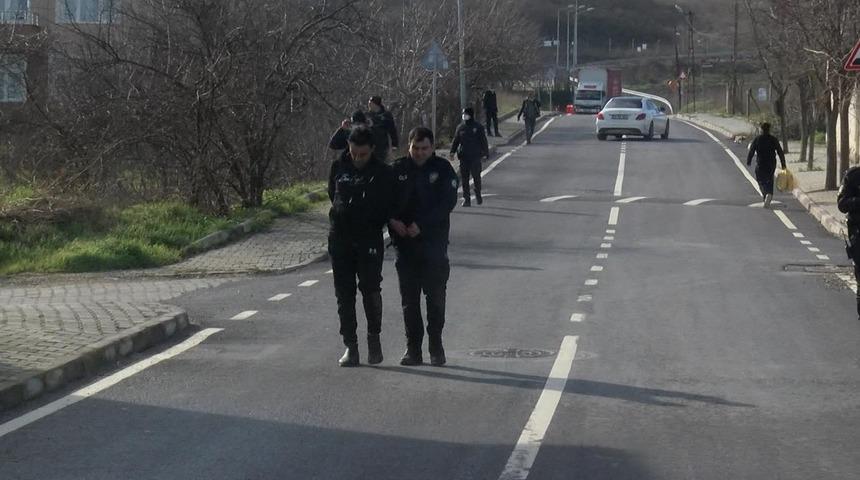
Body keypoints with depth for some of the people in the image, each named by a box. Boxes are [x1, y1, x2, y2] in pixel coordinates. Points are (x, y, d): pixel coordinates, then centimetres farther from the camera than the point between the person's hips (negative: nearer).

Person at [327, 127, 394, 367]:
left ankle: (374, 338, 10)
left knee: (370, 288, -9)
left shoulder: (382, 173, -4)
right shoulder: (339, 167, 4)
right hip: (340, 239, 3)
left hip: (369, 240, -3)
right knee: (344, 293, 4)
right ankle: (350, 345, 10)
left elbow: (388, 207, 2)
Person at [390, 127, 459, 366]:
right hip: (405, 243, 2)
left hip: (434, 243, -2)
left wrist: (421, 224, -17)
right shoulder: (398, 169, 6)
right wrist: (393, 221, -12)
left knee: (436, 297, 0)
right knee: (409, 299, 5)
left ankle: (436, 347, 9)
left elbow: (448, 202, -9)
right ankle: (413, 348, 11)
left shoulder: (442, 169, 0)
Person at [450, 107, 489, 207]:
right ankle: (466, 198, 7)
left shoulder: (478, 127, 1)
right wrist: (452, 151, -1)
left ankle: (478, 195, 19)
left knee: (476, 176, -1)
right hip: (463, 157, 3)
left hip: (475, 156, -3)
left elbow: (483, 141, 5)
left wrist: (485, 153, 0)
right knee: (464, 178, 2)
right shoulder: (460, 127, 8)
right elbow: (455, 141, 11)